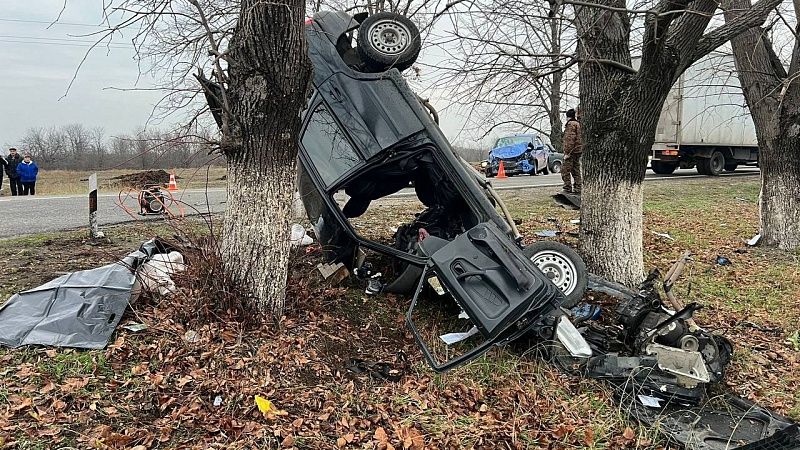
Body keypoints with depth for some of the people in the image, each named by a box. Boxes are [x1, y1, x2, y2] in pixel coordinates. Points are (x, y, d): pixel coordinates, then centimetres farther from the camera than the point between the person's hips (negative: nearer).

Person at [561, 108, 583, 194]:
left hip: (571, 151, -9)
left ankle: (568, 188, -7)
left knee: (565, 170, -5)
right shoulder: (578, 124, 17)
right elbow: (580, 138, 19)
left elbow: (570, 139, -19)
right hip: (578, 151, 9)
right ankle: (577, 188, 12)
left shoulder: (571, 124, -11)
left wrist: (567, 153, -20)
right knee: (576, 170, 11)